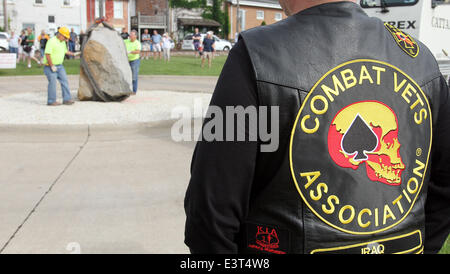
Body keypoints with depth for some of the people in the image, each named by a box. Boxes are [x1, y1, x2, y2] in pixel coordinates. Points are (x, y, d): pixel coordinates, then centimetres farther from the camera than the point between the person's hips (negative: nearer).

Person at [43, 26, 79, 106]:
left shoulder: (63, 42, 10)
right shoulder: (52, 41, -18)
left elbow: (65, 51, 28)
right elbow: (47, 54, -22)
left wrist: (74, 54, 18)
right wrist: (52, 66, -21)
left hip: (59, 66, 8)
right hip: (50, 66, -8)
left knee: (64, 81, 4)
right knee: (53, 83, -6)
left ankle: (66, 99, 9)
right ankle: (51, 101, 4)